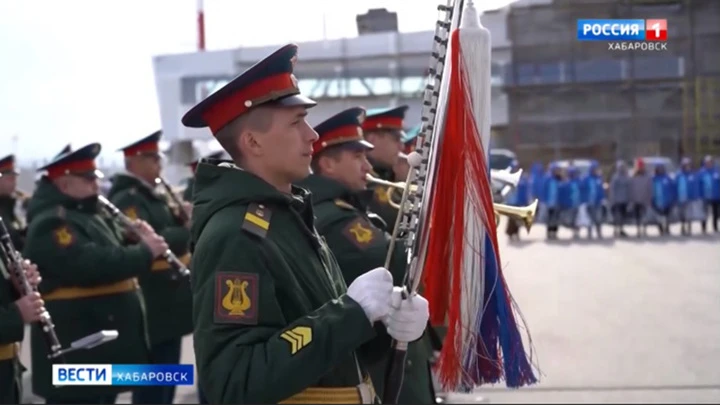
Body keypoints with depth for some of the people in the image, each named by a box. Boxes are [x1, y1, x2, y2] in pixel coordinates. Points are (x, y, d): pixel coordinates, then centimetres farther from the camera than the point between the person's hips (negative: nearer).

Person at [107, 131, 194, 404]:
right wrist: (189, 229, -18)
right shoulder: (126, 200, -15)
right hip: (153, 306, -10)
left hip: (170, 301, 10)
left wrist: (182, 218, 2)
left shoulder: (153, 196, 15)